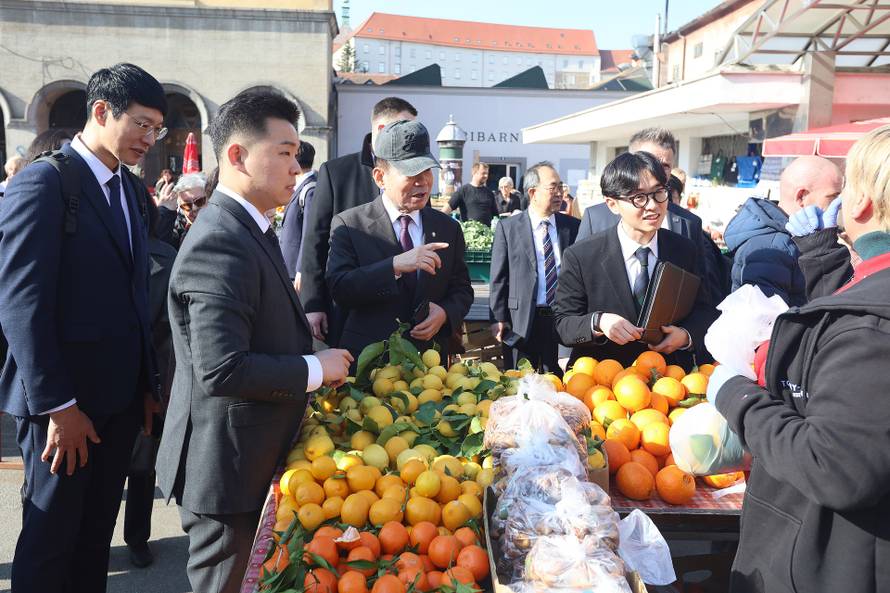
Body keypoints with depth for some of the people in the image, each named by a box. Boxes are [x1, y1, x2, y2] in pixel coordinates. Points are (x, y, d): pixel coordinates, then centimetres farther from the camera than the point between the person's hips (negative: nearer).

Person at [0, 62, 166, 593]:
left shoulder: (134, 190, 10)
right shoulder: (44, 182, -13)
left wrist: (149, 384, 9)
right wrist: (57, 405, -18)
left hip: (121, 397, 7)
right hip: (64, 400, -7)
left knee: (97, 534, 18)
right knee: (50, 539, 9)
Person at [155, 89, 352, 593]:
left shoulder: (251, 229, 9)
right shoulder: (219, 244, -25)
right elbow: (222, 371, -31)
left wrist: (299, 323, 4)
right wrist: (315, 369, -20)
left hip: (254, 462, 10)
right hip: (227, 471, -10)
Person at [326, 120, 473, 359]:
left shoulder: (448, 228, 3)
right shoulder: (349, 224, -8)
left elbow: (462, 290, 8)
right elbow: (338, 289, -17)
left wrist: (445, 312, -14)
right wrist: (395, 266, -28)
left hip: (430, 359, 3)